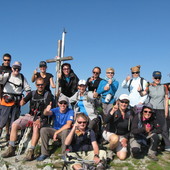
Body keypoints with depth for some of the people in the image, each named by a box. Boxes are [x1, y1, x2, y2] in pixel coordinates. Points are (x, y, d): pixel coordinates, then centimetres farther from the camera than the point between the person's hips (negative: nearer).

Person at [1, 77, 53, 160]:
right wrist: (22, 101, -24)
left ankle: (30, 152, -34)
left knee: (36, 127, -36)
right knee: (14, 125, -15)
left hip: (41, 117, -4)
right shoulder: (32, 93, 12)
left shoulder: (48, 95, -2)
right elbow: (24, 100, -1)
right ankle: (11, 149, -7)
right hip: (30, 115, 4)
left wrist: (39, 119, -23)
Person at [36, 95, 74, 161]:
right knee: (43, 130, -20)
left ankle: (64, 153, -17)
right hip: (55, 130, 3)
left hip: (64, 131, -3)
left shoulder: (70, 111, -15)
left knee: (65, 131, -37)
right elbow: (47, 113, -27)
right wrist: (46, 111, -52)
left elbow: (68, 125, -23)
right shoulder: (56, 110, -7)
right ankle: (45, 153, -7)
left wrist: (56, 132, -21)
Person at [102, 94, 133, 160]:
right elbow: (106, 121, -30)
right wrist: (112, 112, -43)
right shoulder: (114, 110, -12)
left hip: (122, 136, 3)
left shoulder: (130, 113, -2)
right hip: (109, 133, -3)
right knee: (115, 138, -38)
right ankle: (110, 150, -5)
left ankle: (115, 148, 21)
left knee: (122, 157, -12)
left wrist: (125, 139, -6)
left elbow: (130, 129, 5)